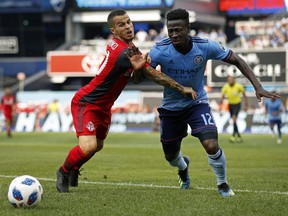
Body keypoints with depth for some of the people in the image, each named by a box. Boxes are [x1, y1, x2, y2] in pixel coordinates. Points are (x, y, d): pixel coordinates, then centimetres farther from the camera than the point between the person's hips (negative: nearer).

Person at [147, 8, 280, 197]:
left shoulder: (205, 46, -22)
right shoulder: (161, 50, -24)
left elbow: (237, 61, -11)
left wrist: (258, 87, -20)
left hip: (197, 103, -1)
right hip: (171, 108, 1)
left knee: (211, 146, -22)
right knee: (171, 155, 14)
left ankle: (223, 184, 8)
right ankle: (183, 167, 54)